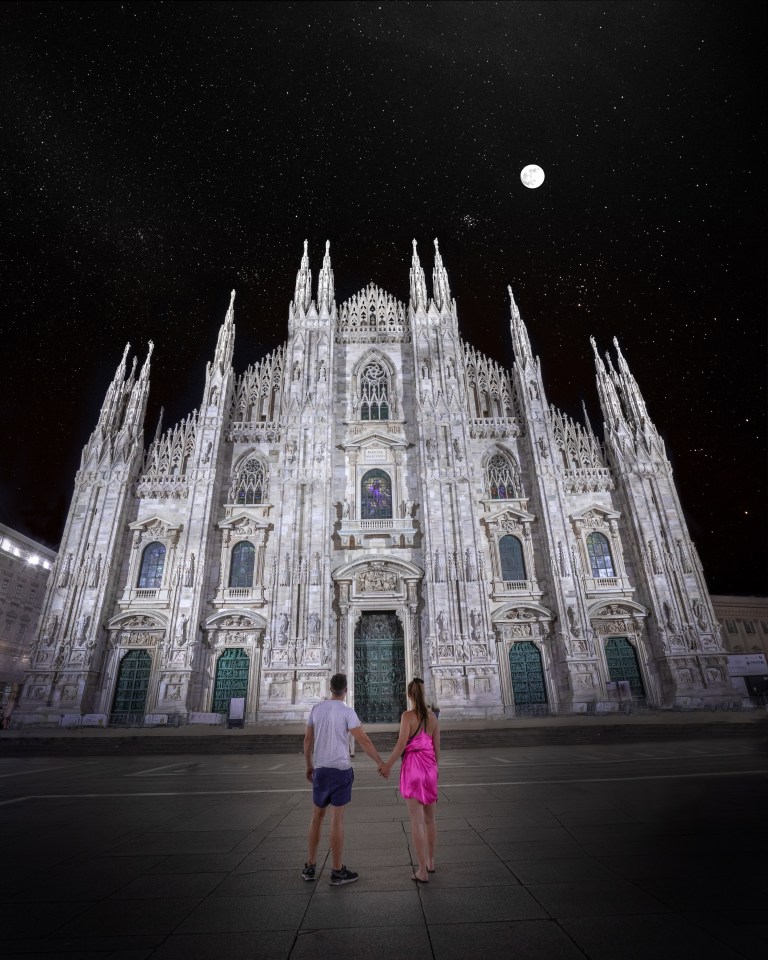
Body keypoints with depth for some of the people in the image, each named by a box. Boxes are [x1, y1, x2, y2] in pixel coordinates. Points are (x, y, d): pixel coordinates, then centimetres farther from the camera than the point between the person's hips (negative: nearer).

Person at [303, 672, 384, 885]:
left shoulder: (316, 709, 1)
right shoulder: (347, 712, -15)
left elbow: (308, 740, 8)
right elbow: (364, 741, -16)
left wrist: (309, 766, 21)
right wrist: (381, 762, -6)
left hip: (320, 770, 5)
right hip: (340, 770, -5)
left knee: (317, 816, 19)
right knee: (337, 820, 3)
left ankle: (310, 866, 26)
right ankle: (338, 871, 13)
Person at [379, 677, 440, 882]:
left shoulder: (408, 716, -13)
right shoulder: (433, 717, 2)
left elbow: (402, 744, -18)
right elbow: (437, 747, 7)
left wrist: (387, 765, -8)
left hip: (413, 767, -5)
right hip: (430, 768, 5)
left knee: (417, 820, 3)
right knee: (429, 818, 21)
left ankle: (422, 871, 7)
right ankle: (430, 862, 35)